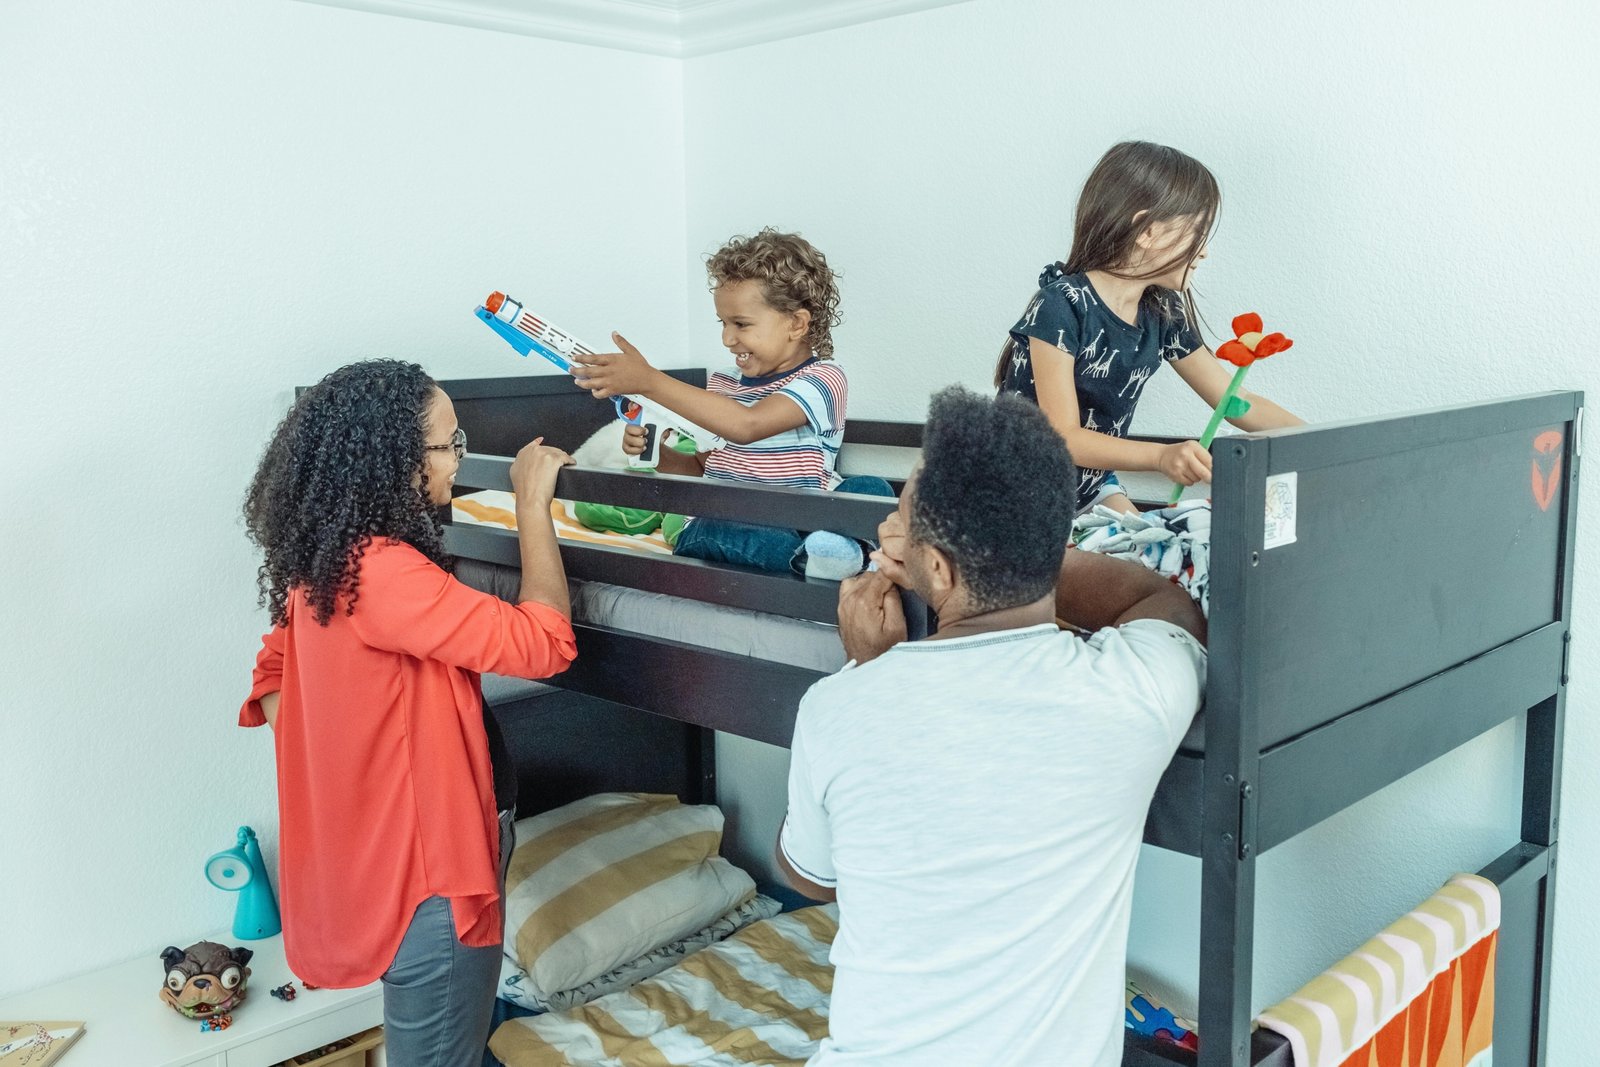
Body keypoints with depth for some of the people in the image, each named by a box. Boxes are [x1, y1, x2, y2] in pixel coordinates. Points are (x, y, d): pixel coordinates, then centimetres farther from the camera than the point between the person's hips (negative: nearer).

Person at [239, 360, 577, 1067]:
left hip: (365, 846, 10)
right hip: (422, 871, -10)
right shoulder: (383, 571, -27)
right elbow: (543, 643, -29)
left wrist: (345, 760, 9)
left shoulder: (323, 560, 4)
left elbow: (272, 681, 16)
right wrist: (533, 503, -19)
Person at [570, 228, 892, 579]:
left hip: (798, 521, -4)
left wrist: (648, 380, -24)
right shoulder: (723, 385, 18)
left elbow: (746, 425, -23)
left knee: (870, 489, -30)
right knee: (696, 536, -32)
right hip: (725, 524, 4)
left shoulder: (824, 379, -6)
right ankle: (812, 555, -52)